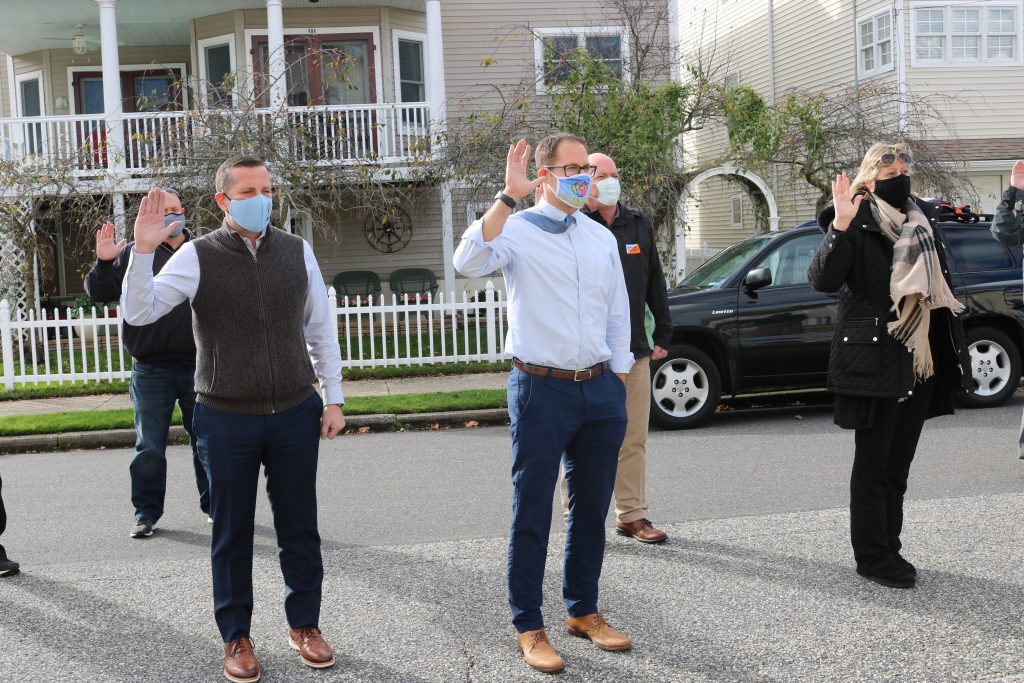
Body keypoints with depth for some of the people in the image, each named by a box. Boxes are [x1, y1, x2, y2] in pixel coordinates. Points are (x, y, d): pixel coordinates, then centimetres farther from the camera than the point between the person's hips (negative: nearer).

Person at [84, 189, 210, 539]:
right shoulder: (134, 252, 3)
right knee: (149, 447, 6)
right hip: (152, 369, -1)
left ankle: (213, 503, 25)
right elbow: (100, 293, -1)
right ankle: (146, 510, 17)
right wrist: (103, 263, -17)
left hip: (199, 365, 2)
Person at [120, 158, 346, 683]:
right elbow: (138, 312, -12)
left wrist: (333, 398, 6)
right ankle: (236, 637, 25)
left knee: (300, 529, 11)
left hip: (295, 414, 2)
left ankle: (304, 625, 29)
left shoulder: (297, 251, 2)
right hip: (226, 420, -2)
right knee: (232, 535, 10)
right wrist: (143, 250, -26)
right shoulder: (198, 256, -5)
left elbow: (320, 329, 8)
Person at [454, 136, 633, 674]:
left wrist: (617, 378, 10)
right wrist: (508, 195, -27)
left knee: (591, 507, 15)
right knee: (532, 512, 3)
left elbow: (618, 312, 16)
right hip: (542, 388, -5)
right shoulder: (517, 230, -5)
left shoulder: (602, 238, 11)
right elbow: (469, 262, -26)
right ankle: (529, 626, 16)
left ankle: (584, 610, 32)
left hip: (601, 390, 5)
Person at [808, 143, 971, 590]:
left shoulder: (922, 221, 11)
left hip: (920, 362, 7)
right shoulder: (857, 224, -9)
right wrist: (840, 226, -33)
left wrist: (949, 354, 15)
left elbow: (940, 286, 20)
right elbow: (822, 280, -21)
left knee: (899, 462, 13)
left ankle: (889, 547, 23)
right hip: (874, 363, -7)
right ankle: (872, 556, 10)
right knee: (873, 464, 1)